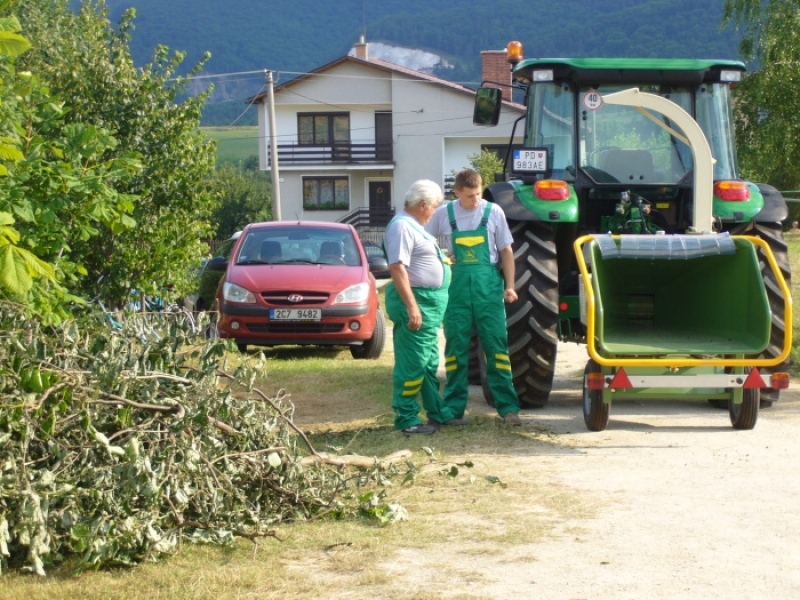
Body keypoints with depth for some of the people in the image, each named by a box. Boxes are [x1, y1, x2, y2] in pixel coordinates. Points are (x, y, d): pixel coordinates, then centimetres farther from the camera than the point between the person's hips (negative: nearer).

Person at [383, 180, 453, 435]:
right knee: (412, 363, -7)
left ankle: (437, 411, 26)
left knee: (429, 363, 18)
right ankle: (406, 419, -3)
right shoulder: (402, 226, -16)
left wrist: (443, 259, 37)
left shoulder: (415, 226, 17)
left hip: (431, 304, 11)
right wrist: (412, 307, -27)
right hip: (416, 300, -11)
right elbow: (398, 268, -24)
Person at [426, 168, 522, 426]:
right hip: (456, 286, 1)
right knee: (456, 347, 6)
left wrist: (509, 286, 1)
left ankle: (508, 407, 2)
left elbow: (506, 251, 5)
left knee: (496, 346, -1)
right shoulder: (444, 214, 0)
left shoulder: (493, 212, -1)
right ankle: (453, 408, 13)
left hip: (488, 286, -1)